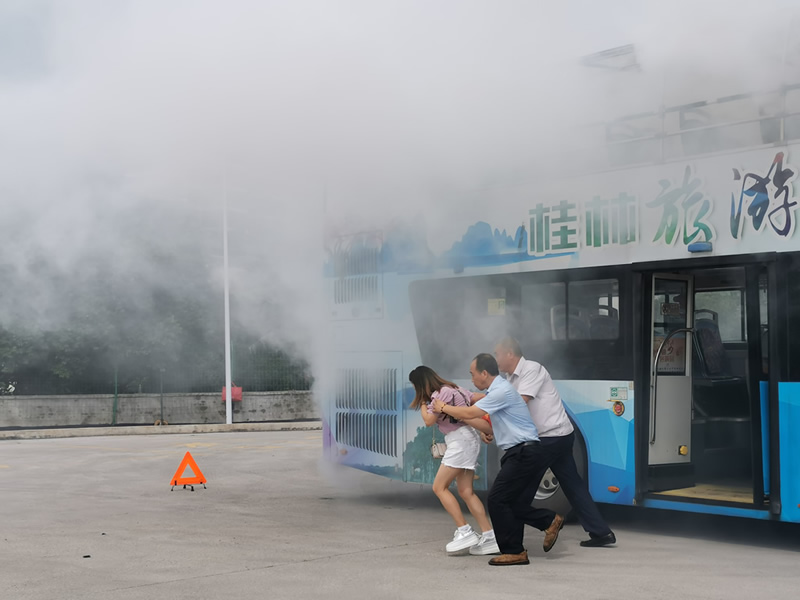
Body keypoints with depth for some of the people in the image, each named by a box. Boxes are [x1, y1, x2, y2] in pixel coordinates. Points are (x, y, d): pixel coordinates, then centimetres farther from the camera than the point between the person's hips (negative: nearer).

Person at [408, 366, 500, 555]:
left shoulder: (443, 392, -12)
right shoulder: (450, 389, 15)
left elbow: (429, 420, -13)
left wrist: (422, 403, 2)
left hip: (461, 440, -10)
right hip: (465, 440, 10)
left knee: (439, 487, -6)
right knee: (466, 492, 5)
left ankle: (465, 532, -10)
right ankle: (489, 538, 0)